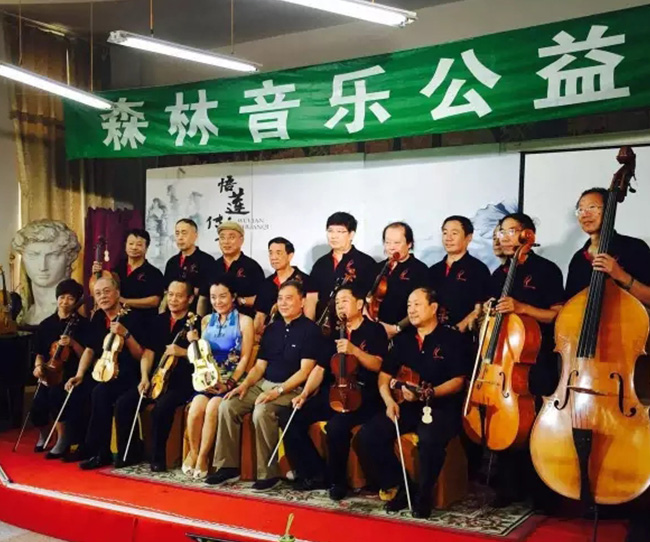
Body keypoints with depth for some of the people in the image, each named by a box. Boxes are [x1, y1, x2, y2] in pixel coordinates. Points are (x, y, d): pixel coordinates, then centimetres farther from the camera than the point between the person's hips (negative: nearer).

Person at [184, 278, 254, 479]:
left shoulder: (244, 321, 1)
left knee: (212, 408, -30)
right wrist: (194, 343, -4)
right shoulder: (206, 321, 14)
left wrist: (229, 383, -14)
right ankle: (193, 453, -3)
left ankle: (203, 457, -13)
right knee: (196, 408, -26)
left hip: (232, 380, -3)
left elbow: (245, 358, -5)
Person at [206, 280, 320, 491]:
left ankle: (268, 473, -20)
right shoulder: (272, 329, 15)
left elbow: (305, 371, -13)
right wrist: (245, 384, -4)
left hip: (291, 388, -7)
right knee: (227, 406, -14)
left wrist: (278, 391, -21)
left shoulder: (310, 330, -6)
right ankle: (227, 465, -4)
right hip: (263, 384, 7)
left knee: (262, 412, -34)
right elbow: (260, 365, 15)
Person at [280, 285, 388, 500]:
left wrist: (353, 350, -25)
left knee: (336, 426, -35)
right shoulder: (335, 333, 19)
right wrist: (305, 394, 1)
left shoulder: (375, 330, 2)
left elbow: (376, 364, -11)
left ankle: (337, 480, -9)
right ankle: (315, 473, 0)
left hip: (363, 396, -6)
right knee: (289, 419, -10)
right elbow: (320, 368, 14)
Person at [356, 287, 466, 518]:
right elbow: (385, 375, 15)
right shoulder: (403, 339, 15)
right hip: (406, 405, 5)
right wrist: (389, 401, -4)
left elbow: (457, 382, -6)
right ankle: (397, 486, 0)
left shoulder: (451, 338, 0)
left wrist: (429, 393, -21)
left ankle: (423, 495, -11)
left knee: (430, 439, -37)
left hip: (441, 406, -5)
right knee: (367, 436, -18)